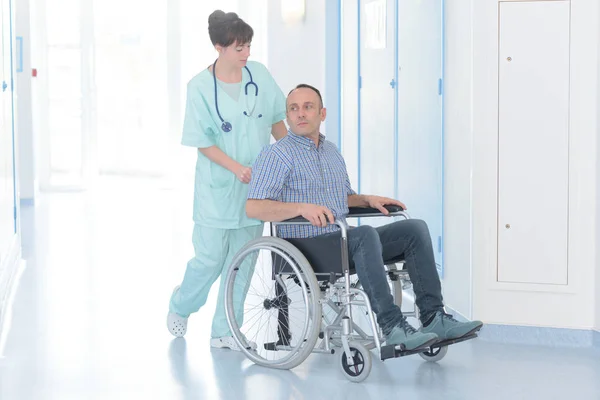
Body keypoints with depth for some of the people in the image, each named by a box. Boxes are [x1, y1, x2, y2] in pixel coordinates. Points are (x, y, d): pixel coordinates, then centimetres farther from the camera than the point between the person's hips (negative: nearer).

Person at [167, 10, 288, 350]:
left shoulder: (259, 74, 0)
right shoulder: (200, 87, -10)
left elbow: (277, 121, 10)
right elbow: (203, 143, -10)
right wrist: (237, 168, -20)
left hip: (256, 186, 4)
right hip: (217, 187, -4)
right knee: (210, 258, 1)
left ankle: (224, 330, 18)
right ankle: (181, 306, 31)